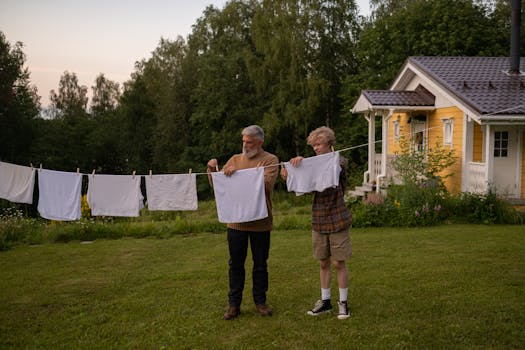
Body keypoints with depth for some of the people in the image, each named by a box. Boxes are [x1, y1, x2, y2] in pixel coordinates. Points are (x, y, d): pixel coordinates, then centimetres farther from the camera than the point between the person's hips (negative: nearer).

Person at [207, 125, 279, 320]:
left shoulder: (270, 160, -3)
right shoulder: (235, 159, 9)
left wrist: (239, 172, -23)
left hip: (260, 222, -3)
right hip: (236, 221, 3)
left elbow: (266, 184, -20)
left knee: (260, 264, 10)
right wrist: (212, 170, -9)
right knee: (235, 264, 8)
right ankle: (234, 304, 17)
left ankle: (260, 302, 24)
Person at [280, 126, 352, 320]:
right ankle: (325, 300, 22)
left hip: (337, 220, -4)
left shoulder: (340, 162, -5)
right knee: (323, 263, 11)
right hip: (319, 221, 4)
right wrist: (289, 178, -18)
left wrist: (303, 160, -35)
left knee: (339, 262, 2)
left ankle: (343, 302, 14)